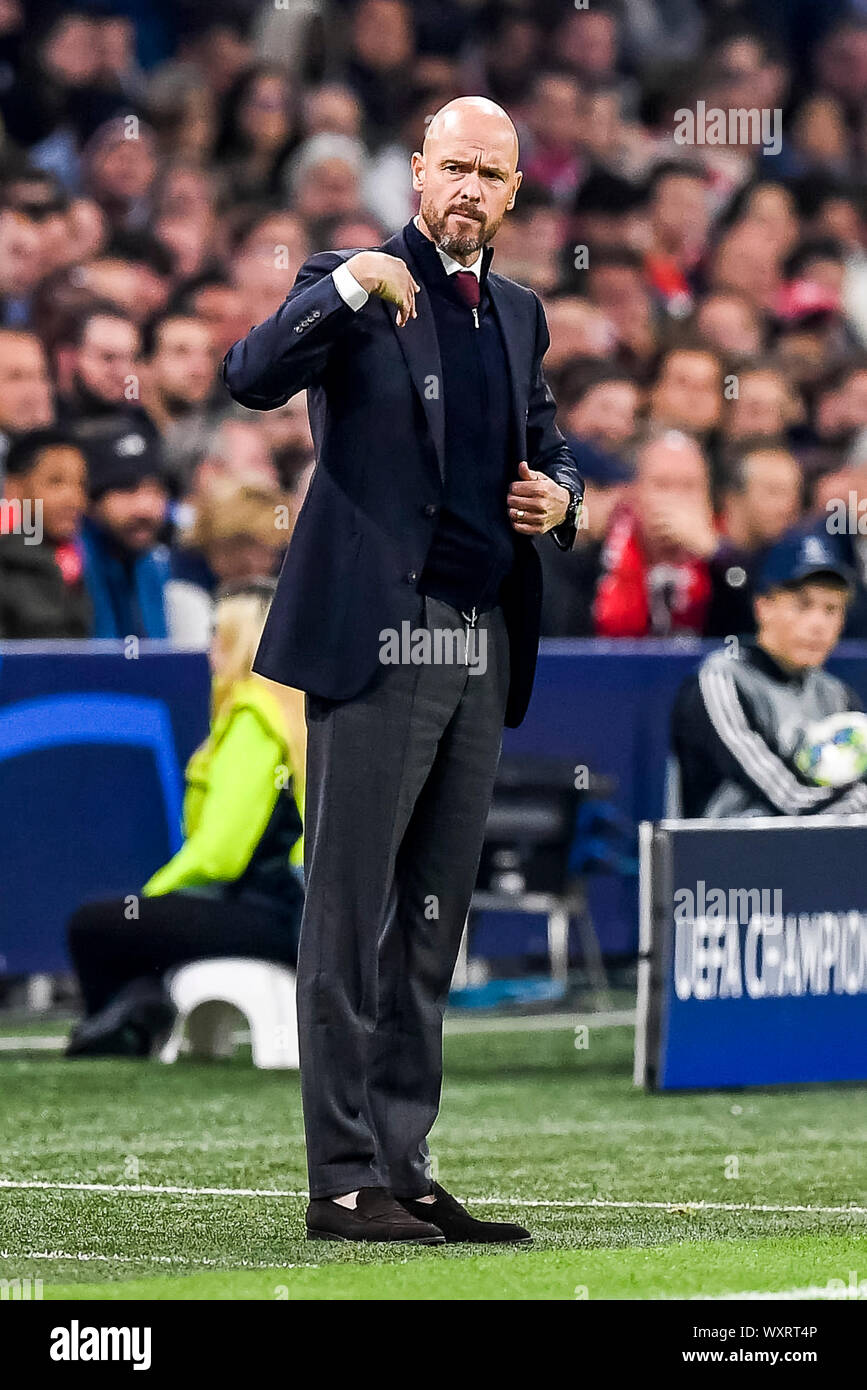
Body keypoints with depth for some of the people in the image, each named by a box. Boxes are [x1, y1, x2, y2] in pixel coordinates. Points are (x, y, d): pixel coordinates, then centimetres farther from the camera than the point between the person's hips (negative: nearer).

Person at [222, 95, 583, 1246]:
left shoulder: (519, 314, 17)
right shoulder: (352, 288, -2)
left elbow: (549, 443, 29)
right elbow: (253, 379, -18)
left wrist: (559, 495, 7)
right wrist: (347, 288, -30)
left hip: (482, 645, 7)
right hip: (377, 636, -7)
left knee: (431, 923, 10)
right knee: (351, 914, -5)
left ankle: (405, 1171, 15)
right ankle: (344, 1181, -4)